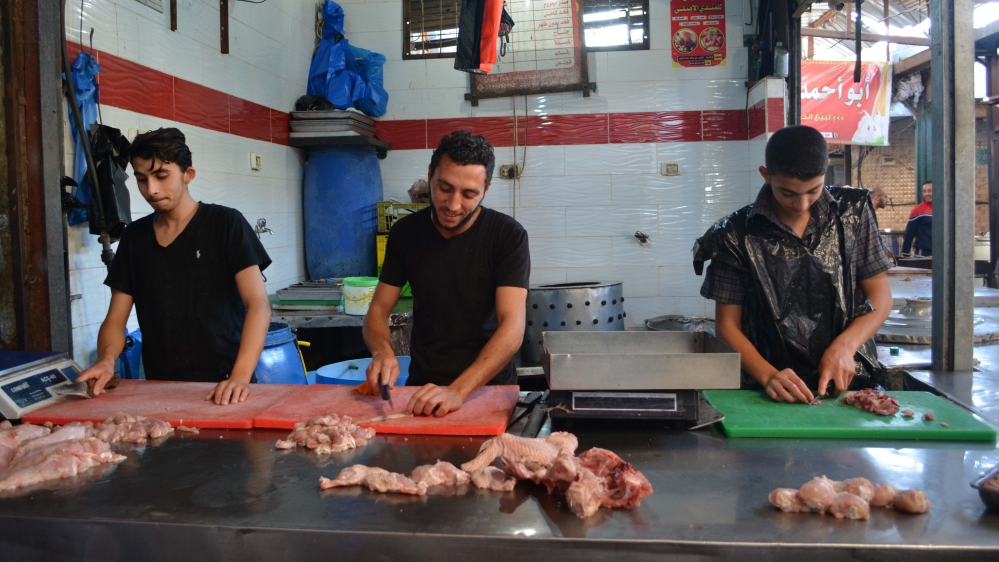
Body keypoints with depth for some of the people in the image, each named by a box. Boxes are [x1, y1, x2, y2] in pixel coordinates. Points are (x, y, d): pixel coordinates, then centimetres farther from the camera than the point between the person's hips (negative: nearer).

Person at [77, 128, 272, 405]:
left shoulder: (225, 224, -3)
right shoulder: (134, 237, 11)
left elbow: (258, 305, -12)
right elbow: (115, 318, 11)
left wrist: (240, 376, -25)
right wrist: (106, 360, -10)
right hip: (159, 387, 4)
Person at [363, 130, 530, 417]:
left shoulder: (508, 236, -11)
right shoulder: (405, 232, 0)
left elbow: (513, 326, -19)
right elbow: (378, 310, 5)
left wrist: (458, 391, -32)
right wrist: (382, 351, -17)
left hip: (488, 386, -3)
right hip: (422, 385, 3)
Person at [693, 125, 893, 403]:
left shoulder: (852, 212, 5)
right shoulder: (738, 234, -2)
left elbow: (880, 296, 9)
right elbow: (728, 325, 0)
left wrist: (845, 345, -9)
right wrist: (768, 376, -15)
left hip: (851, 380, 3)